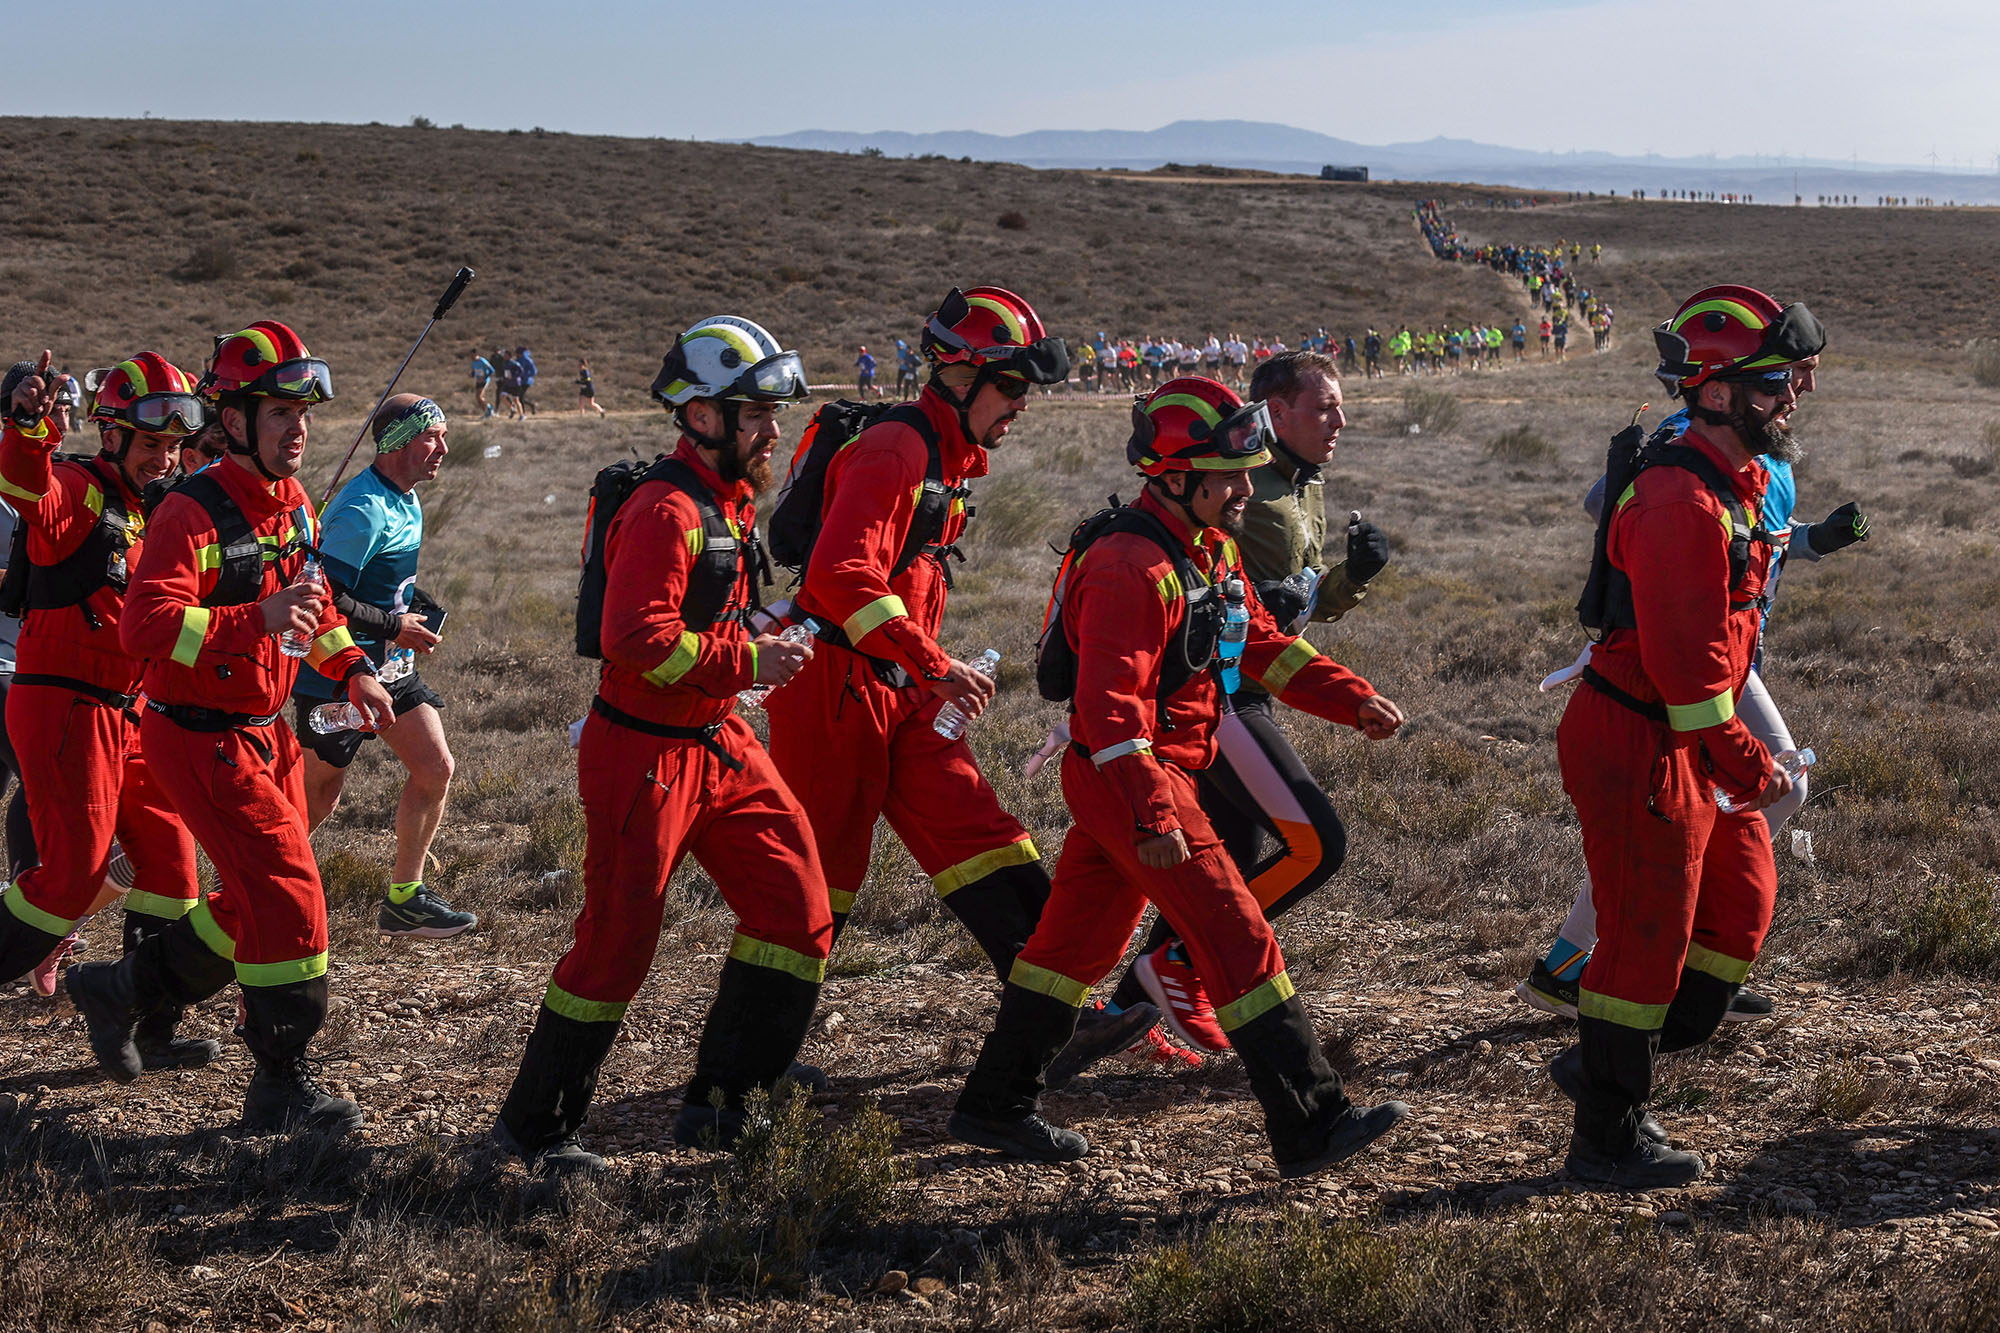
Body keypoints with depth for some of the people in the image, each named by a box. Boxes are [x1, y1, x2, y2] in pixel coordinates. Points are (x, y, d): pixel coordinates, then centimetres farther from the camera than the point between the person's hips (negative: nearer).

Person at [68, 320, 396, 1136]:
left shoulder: (295, 508, 7)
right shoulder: (192, 516, -21)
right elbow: (145, 626, -33)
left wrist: (350, 667, 13)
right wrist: (256, 620, -43)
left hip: (265, 732, 9)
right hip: (198, 739, -9)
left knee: (259, 901, 15)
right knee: (288, 892, -12)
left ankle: (121, 990, 35)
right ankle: (282, 1089, -2)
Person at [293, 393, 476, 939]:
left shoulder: (406, 500, 8)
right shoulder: (362, 511, -23)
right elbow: (321, 597, -26)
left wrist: (414, 609, 10)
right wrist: (393, 626, -20)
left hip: (390, 667, 9)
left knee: (435, 768, 3)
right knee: (319, 793, 5)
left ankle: (404, 897, 12)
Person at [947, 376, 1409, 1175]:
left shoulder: (1211, 550, 11)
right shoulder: (1131, 567, -22)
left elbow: (1262, 645, 19)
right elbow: (1111, 702, -27)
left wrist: (1353, 701, 8)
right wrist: (1153, 814, -32)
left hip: (1141, 776, 10)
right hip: (1127, 777, -10)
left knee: (1080, 939, 15)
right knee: (1238, 941, -8)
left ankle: (995, 1106, 25)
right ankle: (1311, 1128, -5)